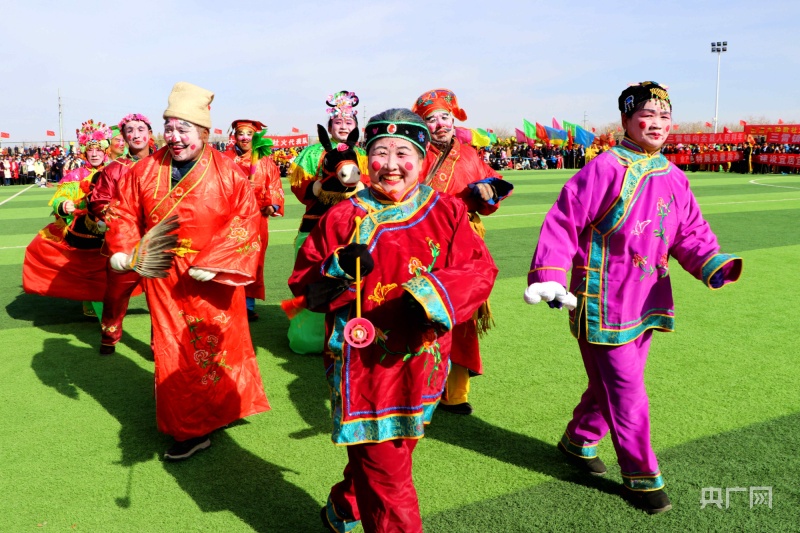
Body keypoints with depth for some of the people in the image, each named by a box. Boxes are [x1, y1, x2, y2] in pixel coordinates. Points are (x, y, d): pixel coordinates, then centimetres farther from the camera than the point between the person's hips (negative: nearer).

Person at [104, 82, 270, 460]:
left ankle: (222, 409, 32)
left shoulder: (226, 171, -8)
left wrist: (214, 264, -19)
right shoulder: (146, 170, 2)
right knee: (173, 354, 10)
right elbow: (123, 211, 8)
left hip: (213, 279, -3)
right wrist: (122, 251, -9)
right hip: (164, 281, 3)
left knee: (217, 346, 10)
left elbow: (246, 220, -11)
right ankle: (190, 429, 28)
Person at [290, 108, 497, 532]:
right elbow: (303, 283, -1)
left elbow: (480, 270, -5)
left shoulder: (446, 213, 1)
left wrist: (430, 294, -22)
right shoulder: (343, 218, -5)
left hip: (421, 365, 4)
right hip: (363, 366, -3)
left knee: (390, 454, 22)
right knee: (385, 473, 0)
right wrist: (339, 270, -22)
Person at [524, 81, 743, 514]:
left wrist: (713, 264, -8)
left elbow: (690, 233, 11)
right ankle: (641, 476, 17)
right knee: (624, 390, 1)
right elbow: (563, 221, -15)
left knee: (612, 382, 18)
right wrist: (548, 275, -22)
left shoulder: (673, 178, 8)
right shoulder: (606, 168, -14)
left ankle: (579, 441, 41)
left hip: (645, 301, 7)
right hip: (603, 304, -7)